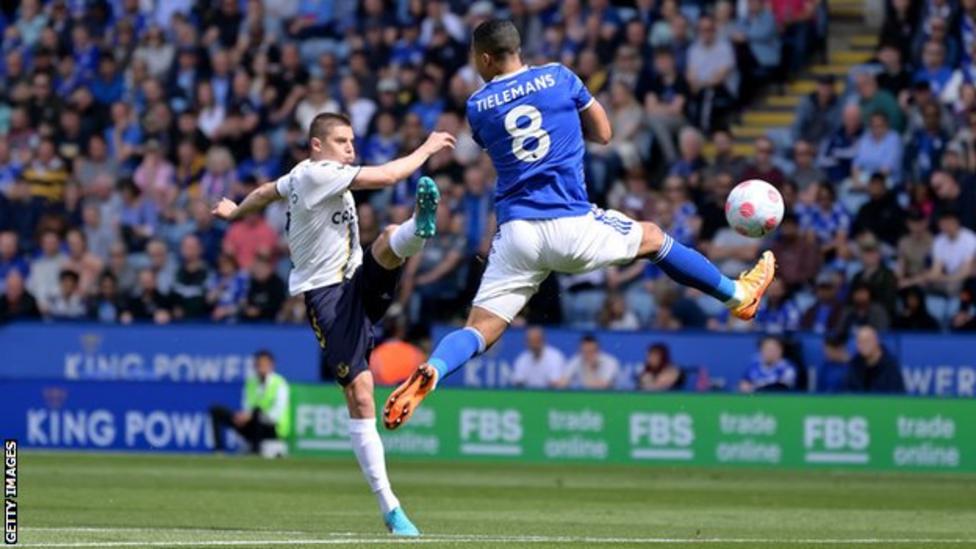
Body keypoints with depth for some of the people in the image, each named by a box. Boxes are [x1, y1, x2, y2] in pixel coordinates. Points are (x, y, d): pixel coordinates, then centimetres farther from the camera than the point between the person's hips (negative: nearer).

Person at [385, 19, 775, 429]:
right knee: (653, 238, 25)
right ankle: (737, 295, 37)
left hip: (516, 234, 0)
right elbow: (603, 134, 15)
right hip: (572, 227, 0)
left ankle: (430, 371, -31)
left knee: (479, 331, -1)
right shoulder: (559, 78, 5)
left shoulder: (477, 107, 7)